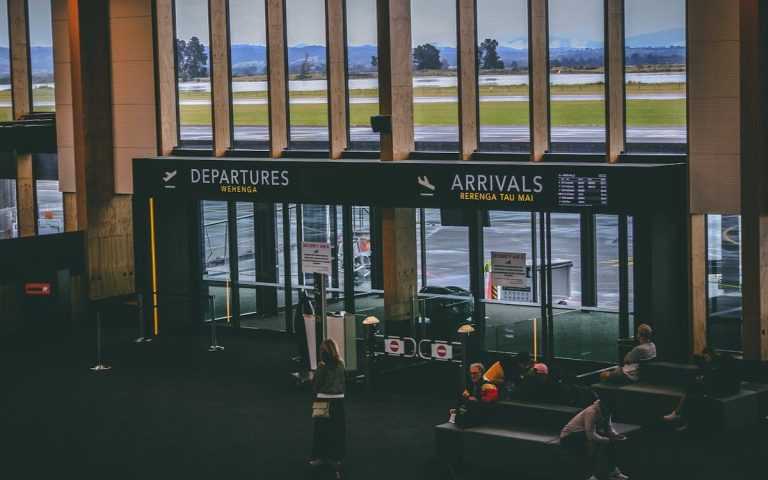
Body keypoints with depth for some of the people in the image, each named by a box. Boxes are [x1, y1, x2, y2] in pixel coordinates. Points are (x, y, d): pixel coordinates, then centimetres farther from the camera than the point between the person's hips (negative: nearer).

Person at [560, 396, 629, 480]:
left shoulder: (605, 412, -5)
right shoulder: (591, 413, -31)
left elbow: (609, 428, 4)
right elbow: (591, 436, -36)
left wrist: (616, 435, -17)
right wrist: (609, 440, -36)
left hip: (582, 434, 9)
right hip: (568, 438, -9)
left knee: (611, 439, -6)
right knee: (593, 443, -34)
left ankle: (613, 471, -2)